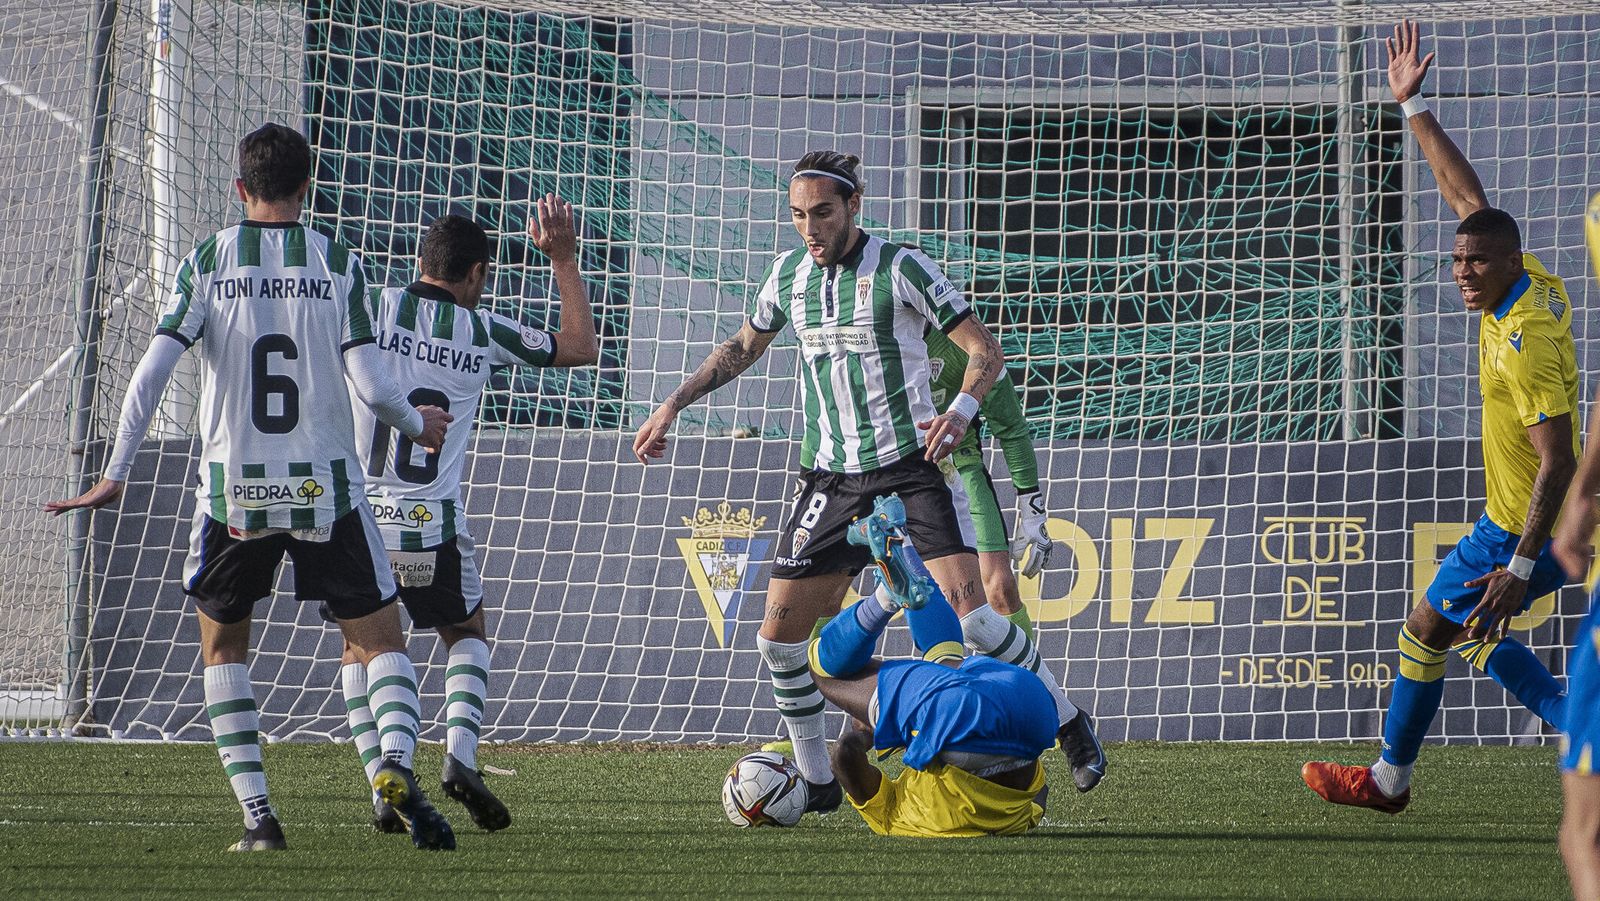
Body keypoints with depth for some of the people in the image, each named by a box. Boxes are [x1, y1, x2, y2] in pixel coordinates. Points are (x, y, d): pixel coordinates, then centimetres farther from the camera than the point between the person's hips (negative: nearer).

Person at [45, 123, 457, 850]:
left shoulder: (208, 261, 1)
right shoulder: (338, 264, 0)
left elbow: (153, 370, -8)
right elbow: (371, 386, -7)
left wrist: (115, 475, -1)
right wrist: (418, 424, 14)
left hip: (234, 490, 0)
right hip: (326, 489, 0)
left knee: (222, 643, 19)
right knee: (381, 640, 10)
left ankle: (256, 813, 7)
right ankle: (396, 763, -20)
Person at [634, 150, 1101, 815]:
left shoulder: (900, 268, -10)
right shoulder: (788, 275, 7)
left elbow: (985, 350, -9)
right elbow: (742, 349, 27)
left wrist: (960, 411, -28)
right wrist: (673, 406, 22)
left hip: (910, 467, -5)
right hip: (829, 479, 5)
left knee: (968, 609, -20)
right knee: (780, 631, -3)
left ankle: (1066, 723, -2)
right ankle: (815, 781, 12)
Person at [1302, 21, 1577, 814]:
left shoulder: (1525, 344, -27)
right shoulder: (1526, 280, -1)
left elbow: (1558, 463, -29)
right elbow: (1466, 192, 12)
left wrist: (1519, 566, -31)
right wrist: (1413, 107, 13)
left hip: (1525, 528, -9)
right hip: (1525, 523, 9)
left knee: (1427, 630, 3)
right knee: (1478, 635, 18)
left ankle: (1389, 779, 16)